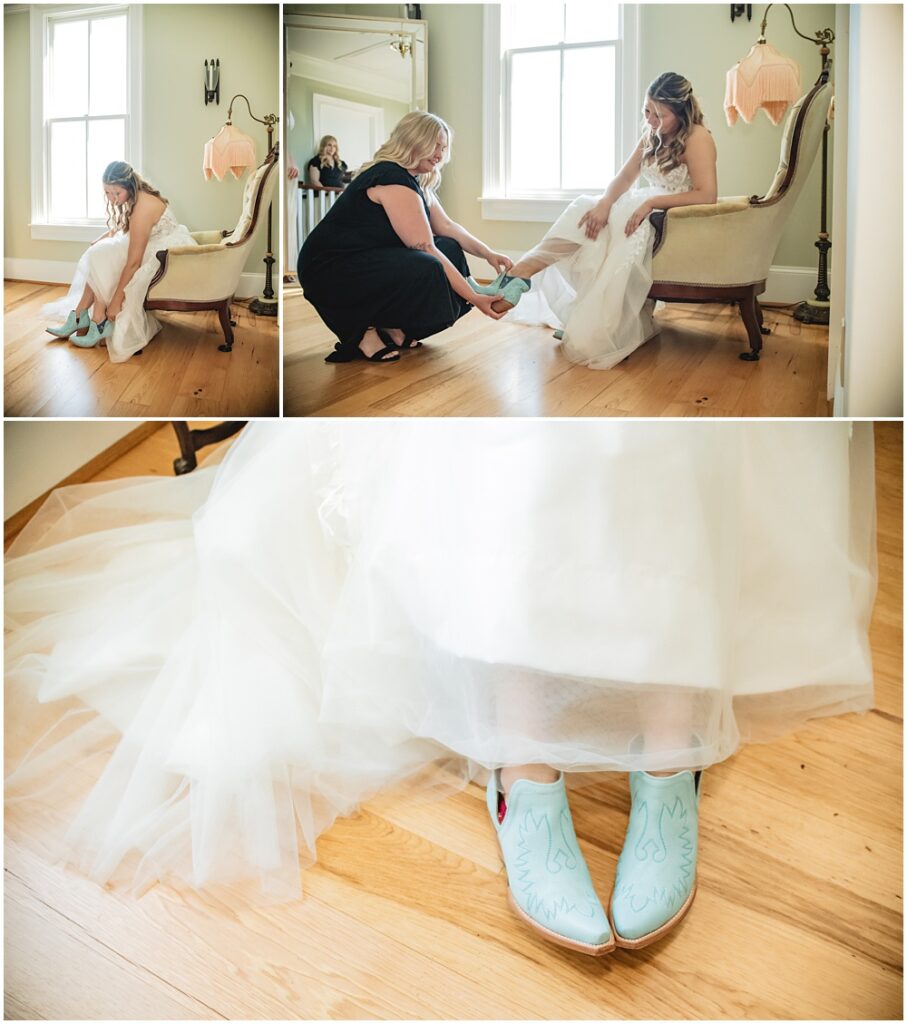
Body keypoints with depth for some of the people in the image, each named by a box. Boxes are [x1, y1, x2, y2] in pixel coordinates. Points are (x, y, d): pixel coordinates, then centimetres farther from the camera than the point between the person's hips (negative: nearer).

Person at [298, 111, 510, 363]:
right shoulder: (392, 178, -19)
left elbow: (446, 226, 14)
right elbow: (425, 249, -24)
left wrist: (488, 254, -1)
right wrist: (474, 298, -25)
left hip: (368, 262, 11)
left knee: (450, 249, 3)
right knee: (425, 271, -32)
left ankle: (390, 325, -2)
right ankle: (364, 330, -12)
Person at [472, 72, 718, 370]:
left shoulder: (697, 138, -13)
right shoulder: (652, 136, 11)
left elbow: (707, 194, -24)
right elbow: (624, 179, 4)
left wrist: (651, 202, -29)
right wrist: (605, 203, -18)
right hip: (647, 211, 8)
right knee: (588, 211, -12)